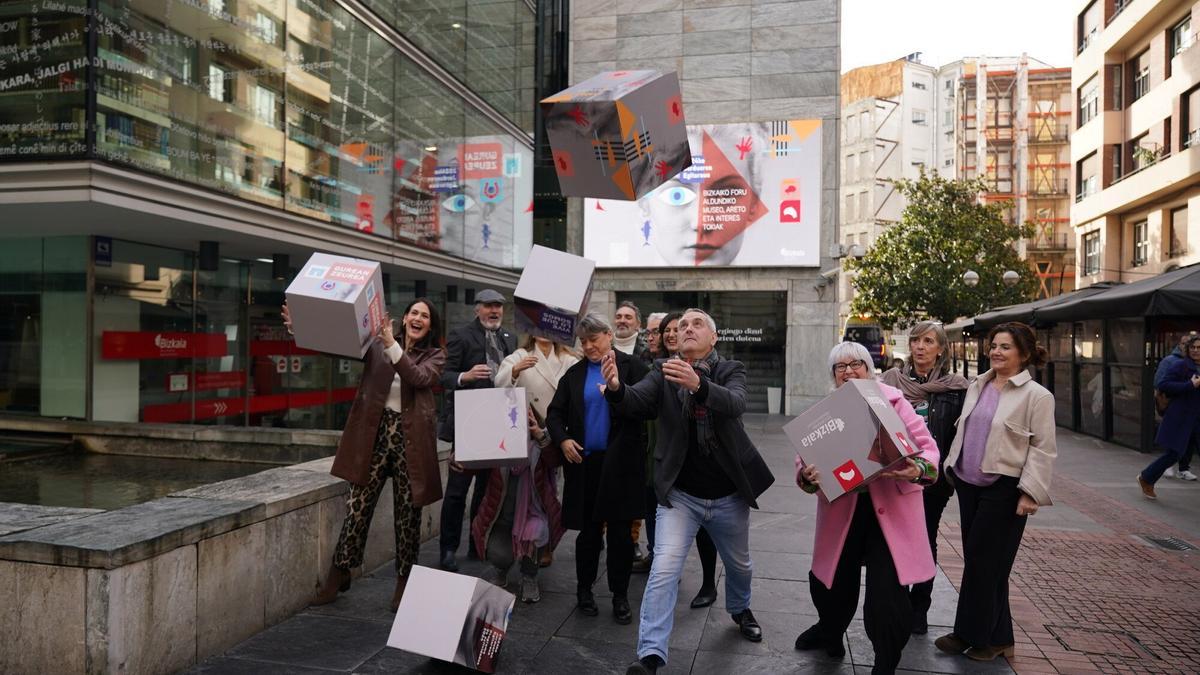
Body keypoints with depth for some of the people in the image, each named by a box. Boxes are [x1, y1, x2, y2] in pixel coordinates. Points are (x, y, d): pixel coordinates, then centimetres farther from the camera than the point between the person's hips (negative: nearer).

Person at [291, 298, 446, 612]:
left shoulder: (435, 355, 6)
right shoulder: (377, 345, 9)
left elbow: (418, 378, -14)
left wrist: (392, 345, -23)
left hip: (411, 439, 0)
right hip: (374, 434, 1)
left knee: (408, 513, 7)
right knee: (357, 506, 2)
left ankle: (404, 581, 22)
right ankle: (339, 574, 20)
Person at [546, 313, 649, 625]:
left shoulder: (631, 366, 0)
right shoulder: (574, 374, 9)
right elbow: (555, 412, 12)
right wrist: (562, 439, -5)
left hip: (620, 462, -2)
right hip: (584, 462, 3)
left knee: (620, 531, 4)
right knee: (588, 529, 11)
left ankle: (620, 596, 18)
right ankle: (584, 590, 28)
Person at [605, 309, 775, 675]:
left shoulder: (731, 370, -6)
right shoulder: (663, 372, -3)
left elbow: (736, 403, -28)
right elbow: (636, 401, -20)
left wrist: (698, 384, -48)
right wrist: (616, 387, -45)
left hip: (729, 496, 1)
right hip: (680, 493, -1)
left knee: (739, 565, 22)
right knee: (664, 570, -13)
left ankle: (740, 609, 53)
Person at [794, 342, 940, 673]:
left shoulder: (893, 400, -1)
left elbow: (926, 446, -5)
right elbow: (806, 457, 0)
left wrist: (918, 469, -27)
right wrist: (807, 475, -24)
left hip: (890, 511, -3)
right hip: (841, 511, 3)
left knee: (887, 597, -5)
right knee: (829, 582, 15)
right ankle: (829, 633, 47)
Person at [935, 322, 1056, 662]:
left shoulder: (1036, 395, -8)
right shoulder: (977, 386, 11)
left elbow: (1043, 449, -11)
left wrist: (1030, 492, -17)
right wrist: (953, 466, 16)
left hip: (1003, 488, -7)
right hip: (968, 483, 7)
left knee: (984, 561, 0)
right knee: (977, 560, 11)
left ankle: (972, 635, 15)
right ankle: (997, 637, 24)